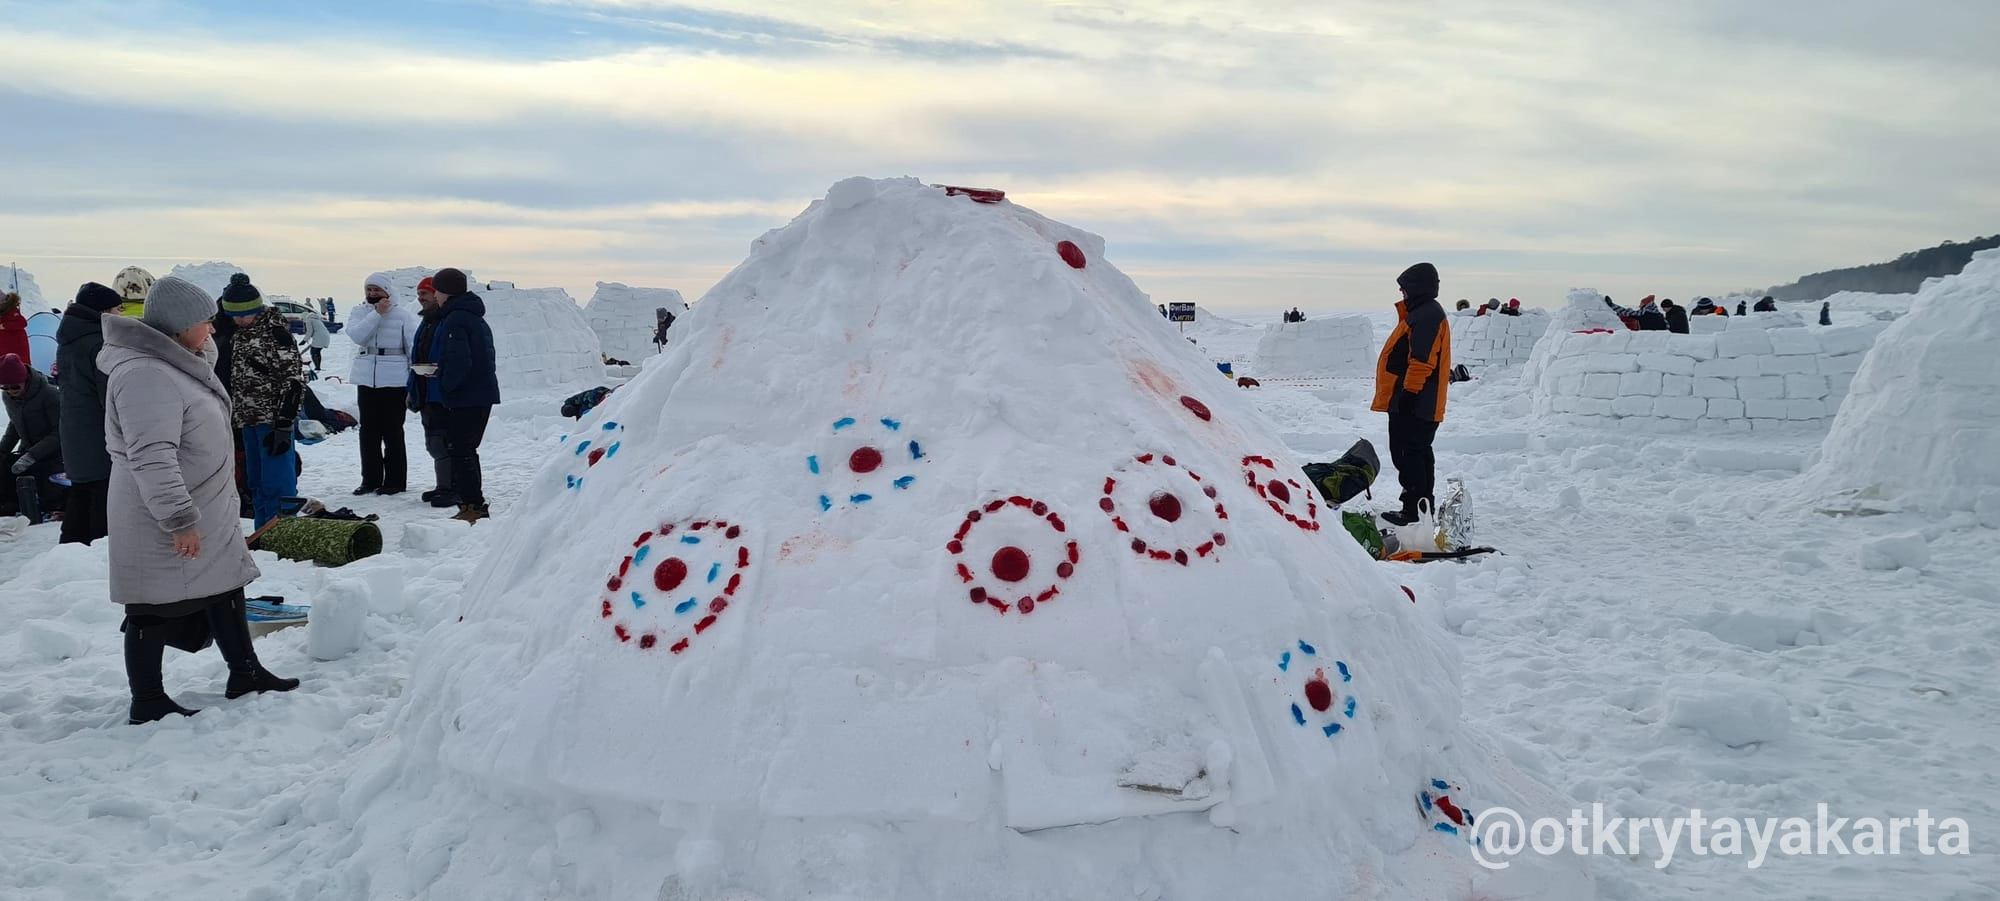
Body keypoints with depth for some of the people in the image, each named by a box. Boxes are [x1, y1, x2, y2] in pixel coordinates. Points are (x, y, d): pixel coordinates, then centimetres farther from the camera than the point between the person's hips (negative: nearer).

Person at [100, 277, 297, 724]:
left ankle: (245, 674, 29)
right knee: (156, 610, 2)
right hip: (164, 529, -11)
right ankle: (148, 703, 13)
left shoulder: (173, 363, 11)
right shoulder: (146, 375, -25)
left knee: (226, 589, 17)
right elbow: (152, 459, -31)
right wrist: (179, 519, -30)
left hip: (206, 516, 11)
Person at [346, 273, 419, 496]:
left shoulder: (403, 316, -1)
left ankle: (395, 480, 7)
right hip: (366, 380, 4)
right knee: (369, 432, 10)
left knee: (392, 432, 0)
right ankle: (371, 479, 18)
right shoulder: (359, 313, 9)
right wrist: (377, 313, -13)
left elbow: (414, 350, -1)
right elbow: (357, 335, -11)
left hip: (394, 381, -4)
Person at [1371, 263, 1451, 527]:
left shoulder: (1426, 316, -15)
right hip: (1420, 403, 11)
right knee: (1418, 454, 15)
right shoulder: (1422, 313, 20)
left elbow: (1422, 360, -23)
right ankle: (1422, 506, 21)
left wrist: (1410, 391, -23)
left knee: (1408, 454, -9)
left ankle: (1414, 510, -9)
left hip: (1412, 402, -11)